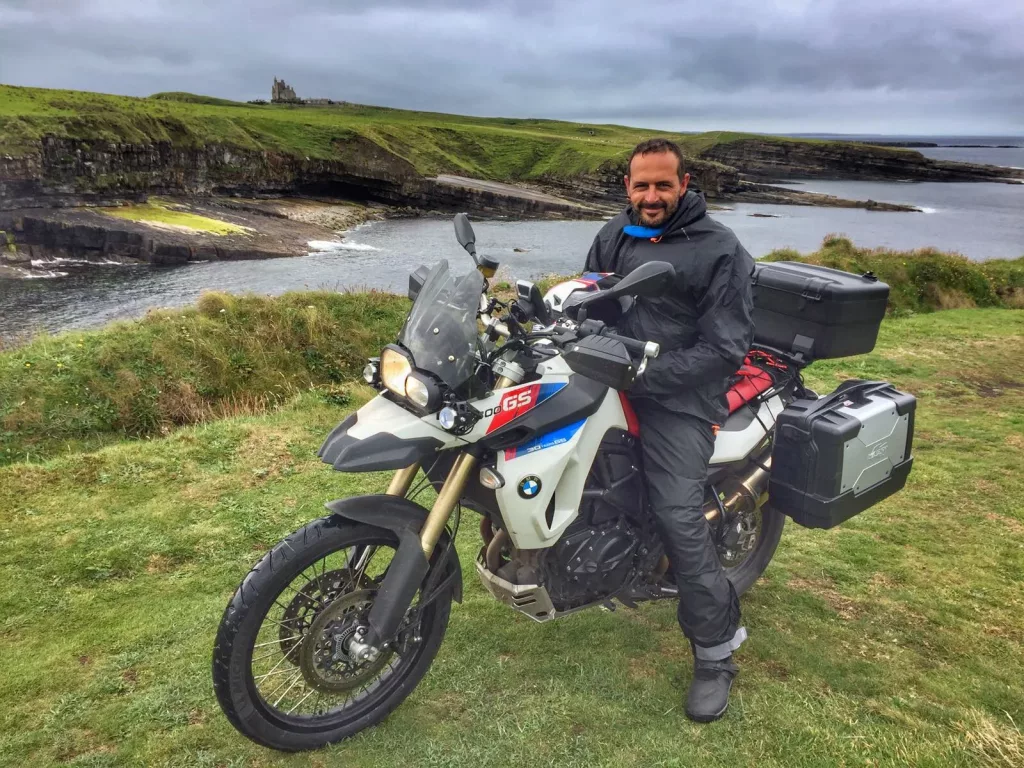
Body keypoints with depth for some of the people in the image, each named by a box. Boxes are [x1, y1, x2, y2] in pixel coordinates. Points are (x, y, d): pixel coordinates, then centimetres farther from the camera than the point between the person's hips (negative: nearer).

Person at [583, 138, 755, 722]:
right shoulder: (616, 234, 12)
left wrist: (644, 376, -20)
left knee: (680, 518, -13)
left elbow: (724, 349, -12)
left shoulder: (721, 251, -8)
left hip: (677, 394, -7)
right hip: (612, 373, 7)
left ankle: (716, 651, 5)